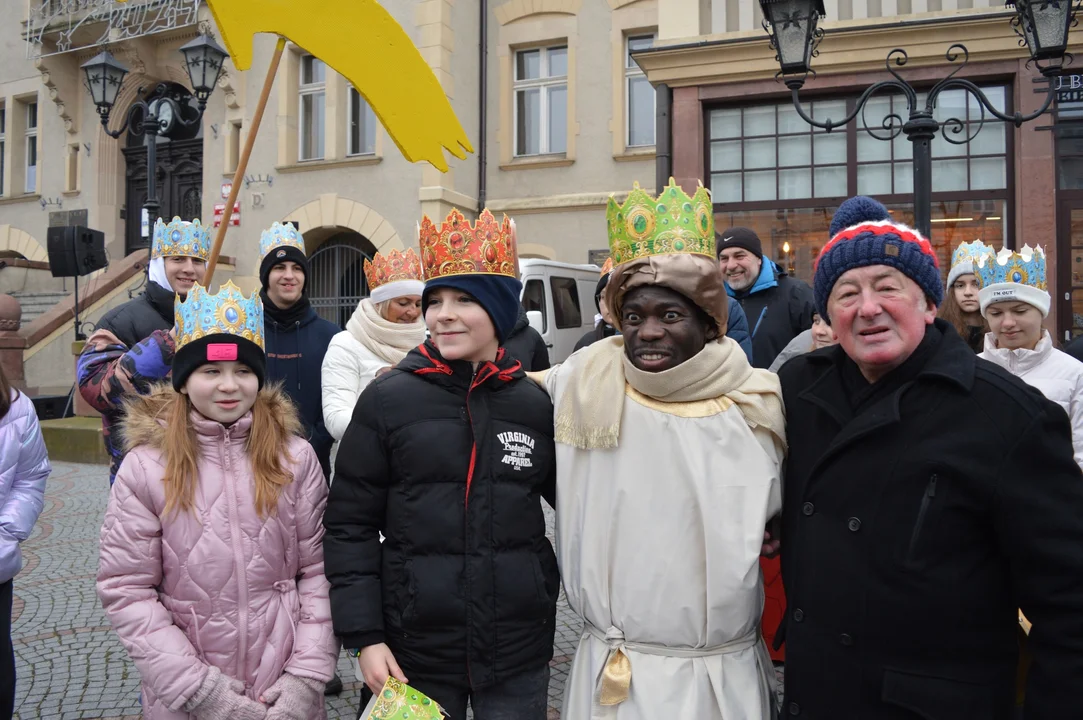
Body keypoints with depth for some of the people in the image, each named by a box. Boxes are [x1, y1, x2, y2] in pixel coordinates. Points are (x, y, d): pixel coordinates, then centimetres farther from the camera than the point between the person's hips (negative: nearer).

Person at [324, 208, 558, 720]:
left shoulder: (535, 405, 1)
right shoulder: (387, 400, -5)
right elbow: (349, 526, -4)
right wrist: (364, 637, -8)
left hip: (519, 655, 2)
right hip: (415, 651, -1)